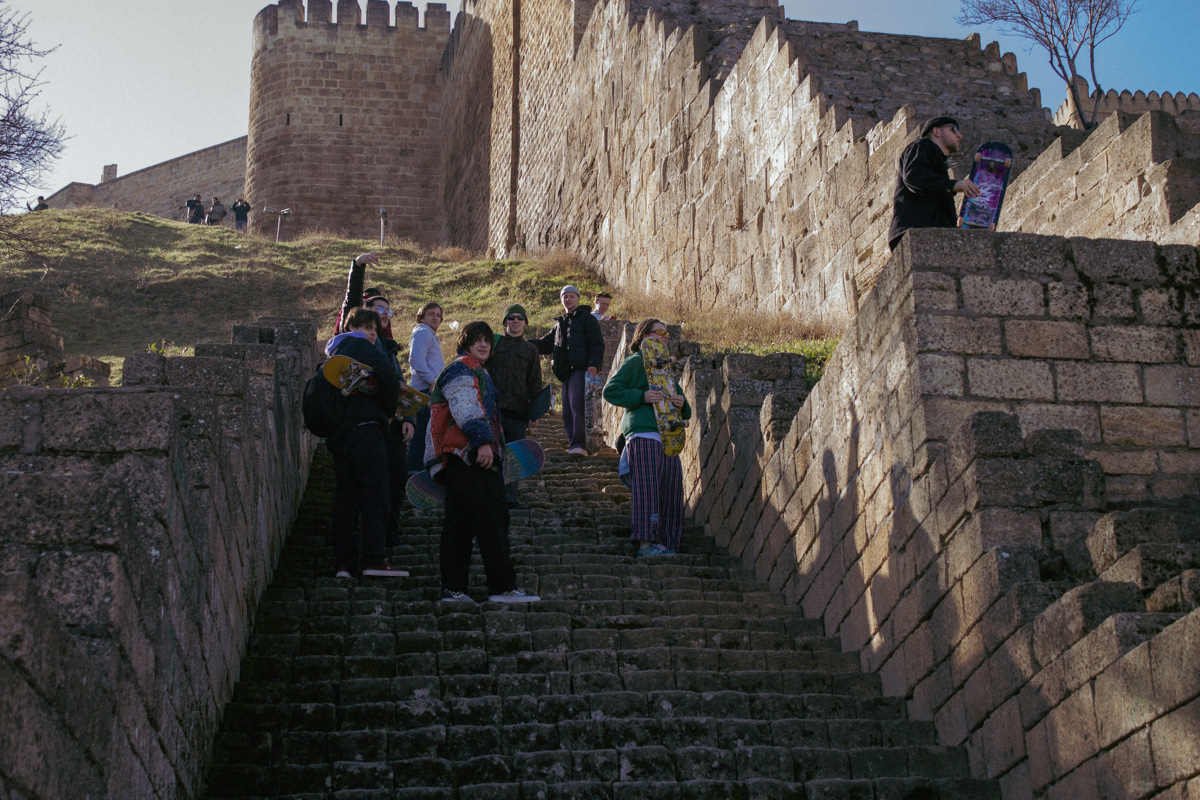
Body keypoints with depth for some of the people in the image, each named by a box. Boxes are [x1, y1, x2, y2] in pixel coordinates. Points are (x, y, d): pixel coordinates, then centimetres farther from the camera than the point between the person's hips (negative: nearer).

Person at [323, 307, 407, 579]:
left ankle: (343, 562, 6)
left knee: (345, 496, 8)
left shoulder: (334, 354, 23)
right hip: (364, 427, -8)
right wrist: (389, 410, -4)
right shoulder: (361, 347, -2)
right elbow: (388, 375, -17)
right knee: (375, 492, -9)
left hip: (337, 432, 8)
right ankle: (373, 560, -16)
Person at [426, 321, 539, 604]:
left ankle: (453, 588, 8)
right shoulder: (462, 369, -5)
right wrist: (483, 441, -28)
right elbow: (465, 410, -19)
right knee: (492, 520, -13)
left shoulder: (477, 372, 29)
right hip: (466, 455, -11)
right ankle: (503, 587, -14)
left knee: (459, 523, 8)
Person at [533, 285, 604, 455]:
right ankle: (576, 446, 3)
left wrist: (594, 363, -18)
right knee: (567, 412, 2)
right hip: (566, 372, 8)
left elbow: (598, 344, -2)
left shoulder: (586, 318, 5)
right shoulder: (560, 323, 26)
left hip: (581, 369, -8)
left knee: (577, 405, -20)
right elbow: (546, 344, 27)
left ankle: (579, 445, -27)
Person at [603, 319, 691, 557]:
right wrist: (641, 397, -13)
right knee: (647, 486, -16)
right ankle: (644, 543, -21)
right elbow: (610, 390, -3)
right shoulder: (635, 362, 7)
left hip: (667, 437, 8)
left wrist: (682, 404, 6)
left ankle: (666, 545, 3)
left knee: (671, 489, 1)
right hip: (643, 433, -8)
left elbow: (685, 413, 31)